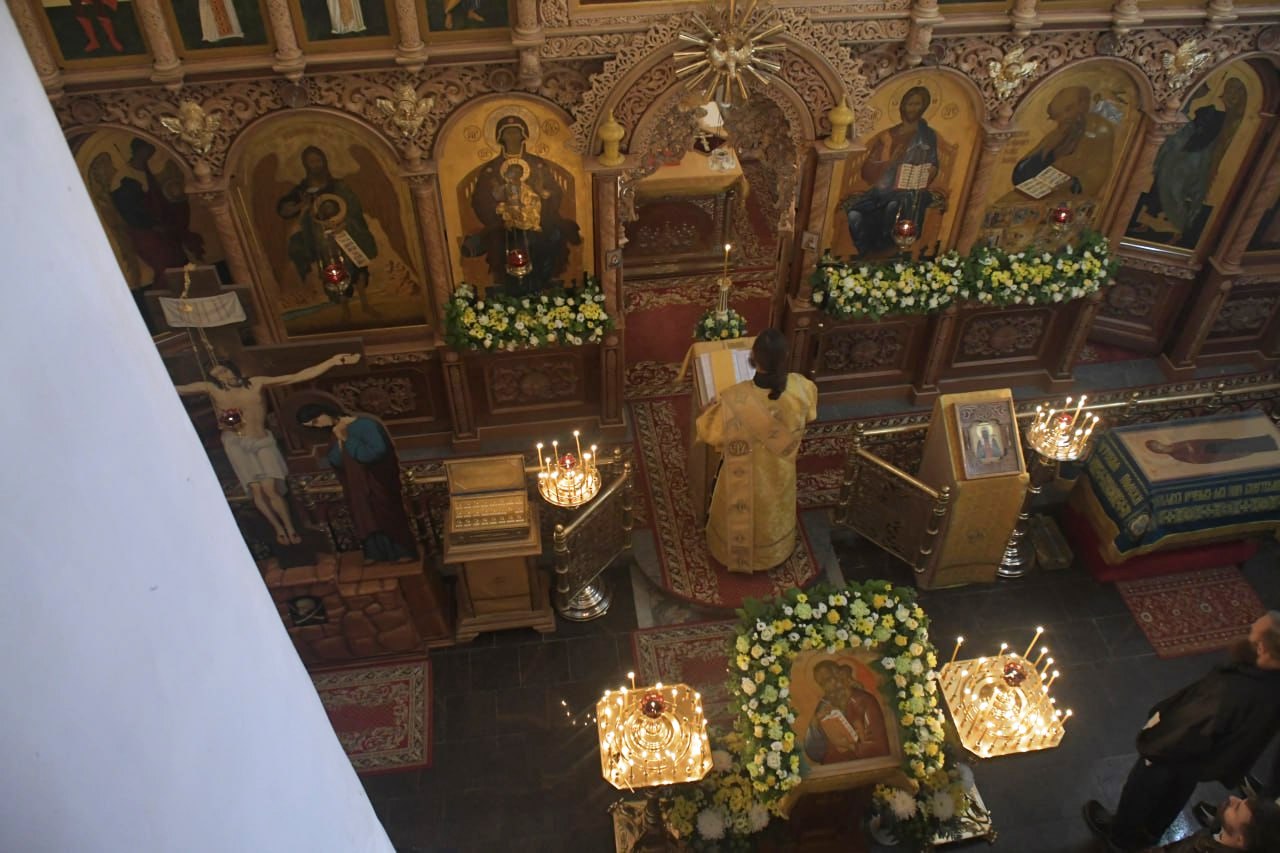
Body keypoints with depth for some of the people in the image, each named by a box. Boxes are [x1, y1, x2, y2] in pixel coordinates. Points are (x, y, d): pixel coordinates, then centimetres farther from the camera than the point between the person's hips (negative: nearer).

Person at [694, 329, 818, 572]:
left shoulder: (735, 398, -37)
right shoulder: (799, 388, -27)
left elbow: (709, 431, -19)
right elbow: (810, 414, -2)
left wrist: (716, 404, 1)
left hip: (745, 479, -3)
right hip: (780, 474, 3)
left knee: (740, 518, 29)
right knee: (774, 514, 34)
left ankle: (737, 550, 55)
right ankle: (773, 550, 60)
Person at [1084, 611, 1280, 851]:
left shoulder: (1234, 694, -46)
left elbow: (1189, 736, -33)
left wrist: (1150, 743, -13)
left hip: (1178, 753, -6)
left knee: (1140, 794, 23)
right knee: (1174, 796, 33)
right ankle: (1150, 831, 59)